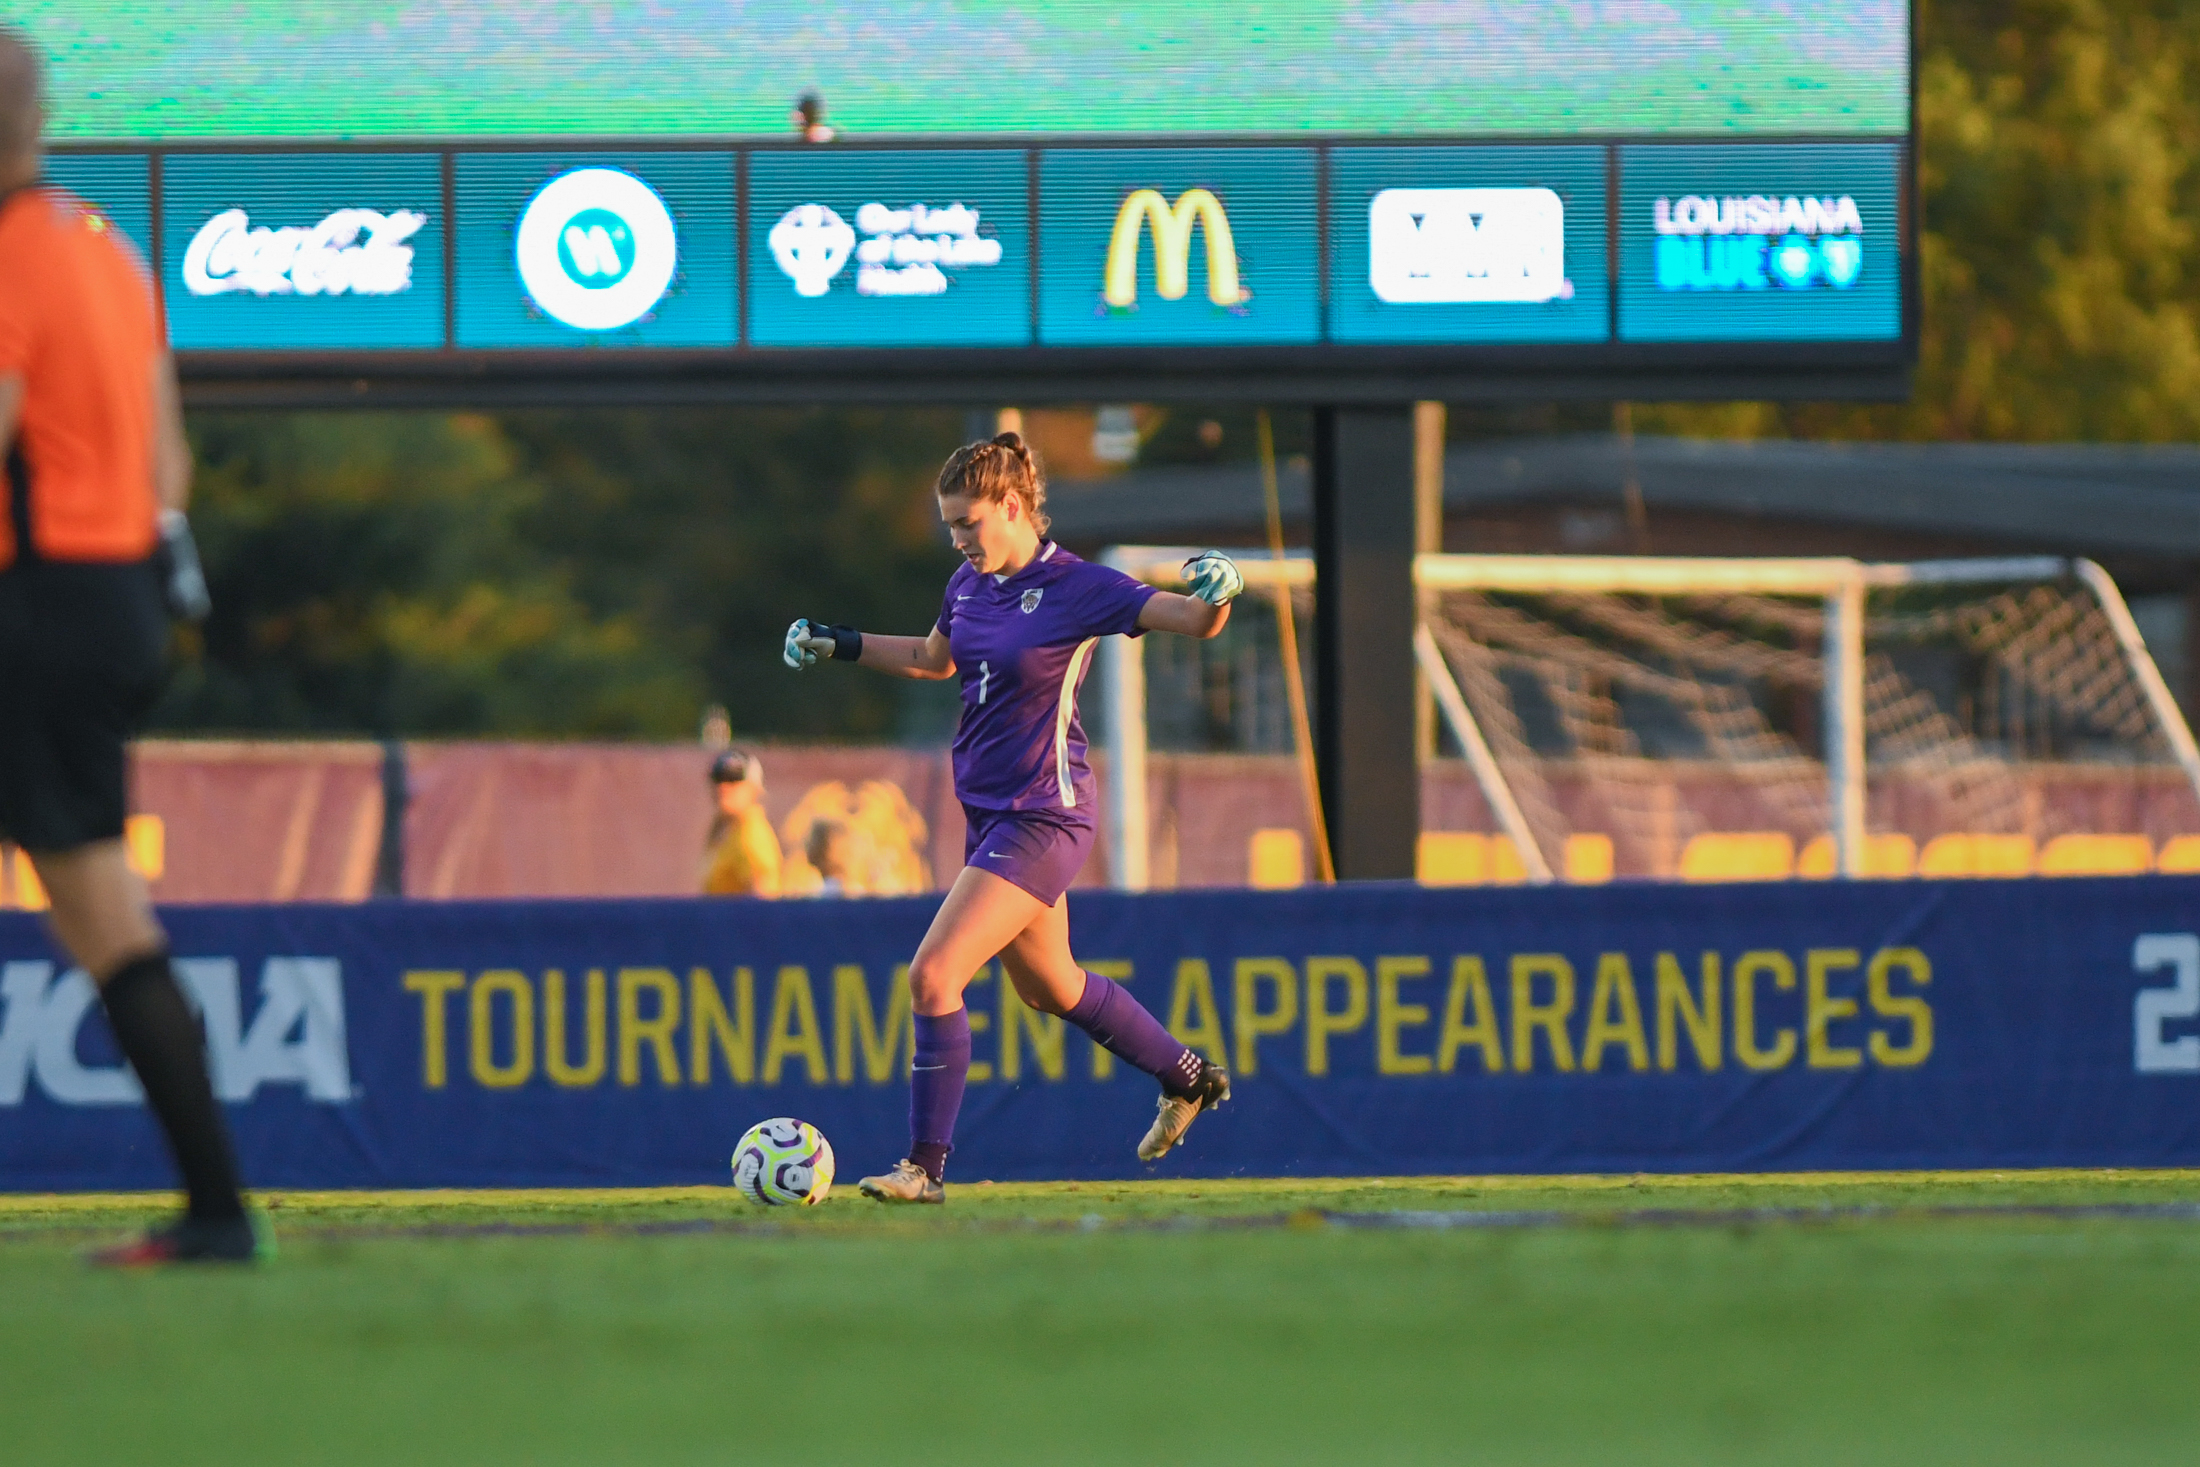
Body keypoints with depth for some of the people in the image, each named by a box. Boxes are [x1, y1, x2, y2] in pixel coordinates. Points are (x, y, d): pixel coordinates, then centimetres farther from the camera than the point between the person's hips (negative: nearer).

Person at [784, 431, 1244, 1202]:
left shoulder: (1076, 588, -15)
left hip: (1042, 820, -9)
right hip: (989, 814, 9)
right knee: (1048, 987, 23)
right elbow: (934, 658, 27)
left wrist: (1216, 593, -42)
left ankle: (926, 1165, -10)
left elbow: (1196, 621, -20)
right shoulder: (968, 584, 7)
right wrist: (841, 645, 21)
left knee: (932, 975, -17)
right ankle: (1189, 1079, 44)